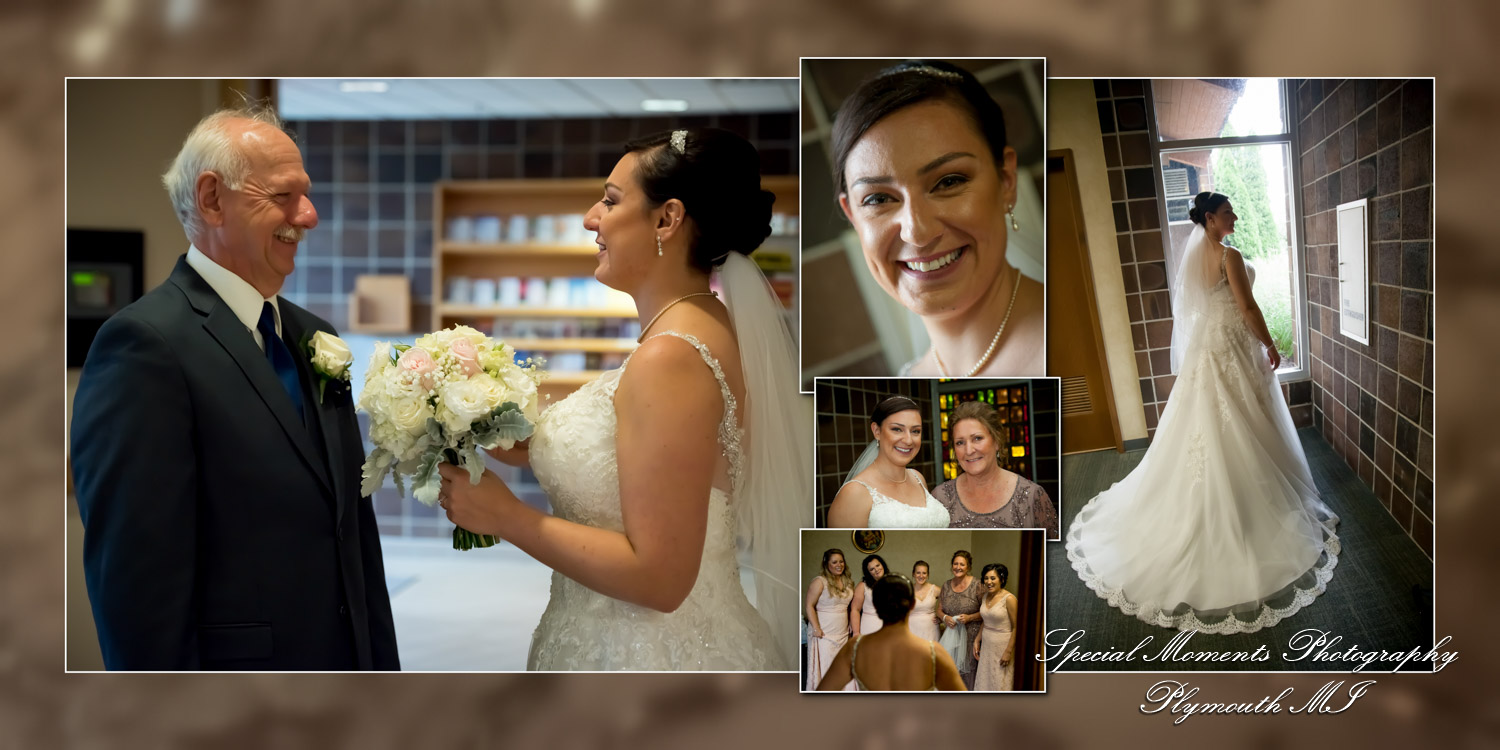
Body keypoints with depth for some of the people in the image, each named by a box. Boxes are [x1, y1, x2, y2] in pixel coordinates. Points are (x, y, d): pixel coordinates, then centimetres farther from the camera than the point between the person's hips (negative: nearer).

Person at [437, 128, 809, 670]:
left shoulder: (670, 358, -24)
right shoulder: (707, 328, 4)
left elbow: (657, 576, -25)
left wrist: (506, 516, -17)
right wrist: (532, 444, 5)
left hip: (653, 656, -8)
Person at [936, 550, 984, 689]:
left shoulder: (976, 585, -7)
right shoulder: (946, 585, 7)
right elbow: (939, 609, 13)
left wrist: (970, 617, -17)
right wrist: (945, 618, -8)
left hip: (970, 635, -4)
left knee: (968, 669, -4)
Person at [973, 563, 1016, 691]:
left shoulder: (1009, 599, -16)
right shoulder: (986, 596, 6)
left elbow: (1016, 628, -16)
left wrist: (1008, 652, -17)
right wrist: (977, 641, 12)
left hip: (1002, 646, -7)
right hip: (986, 645, 7)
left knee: (1000, 684, 1)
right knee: (984, 682, 13)